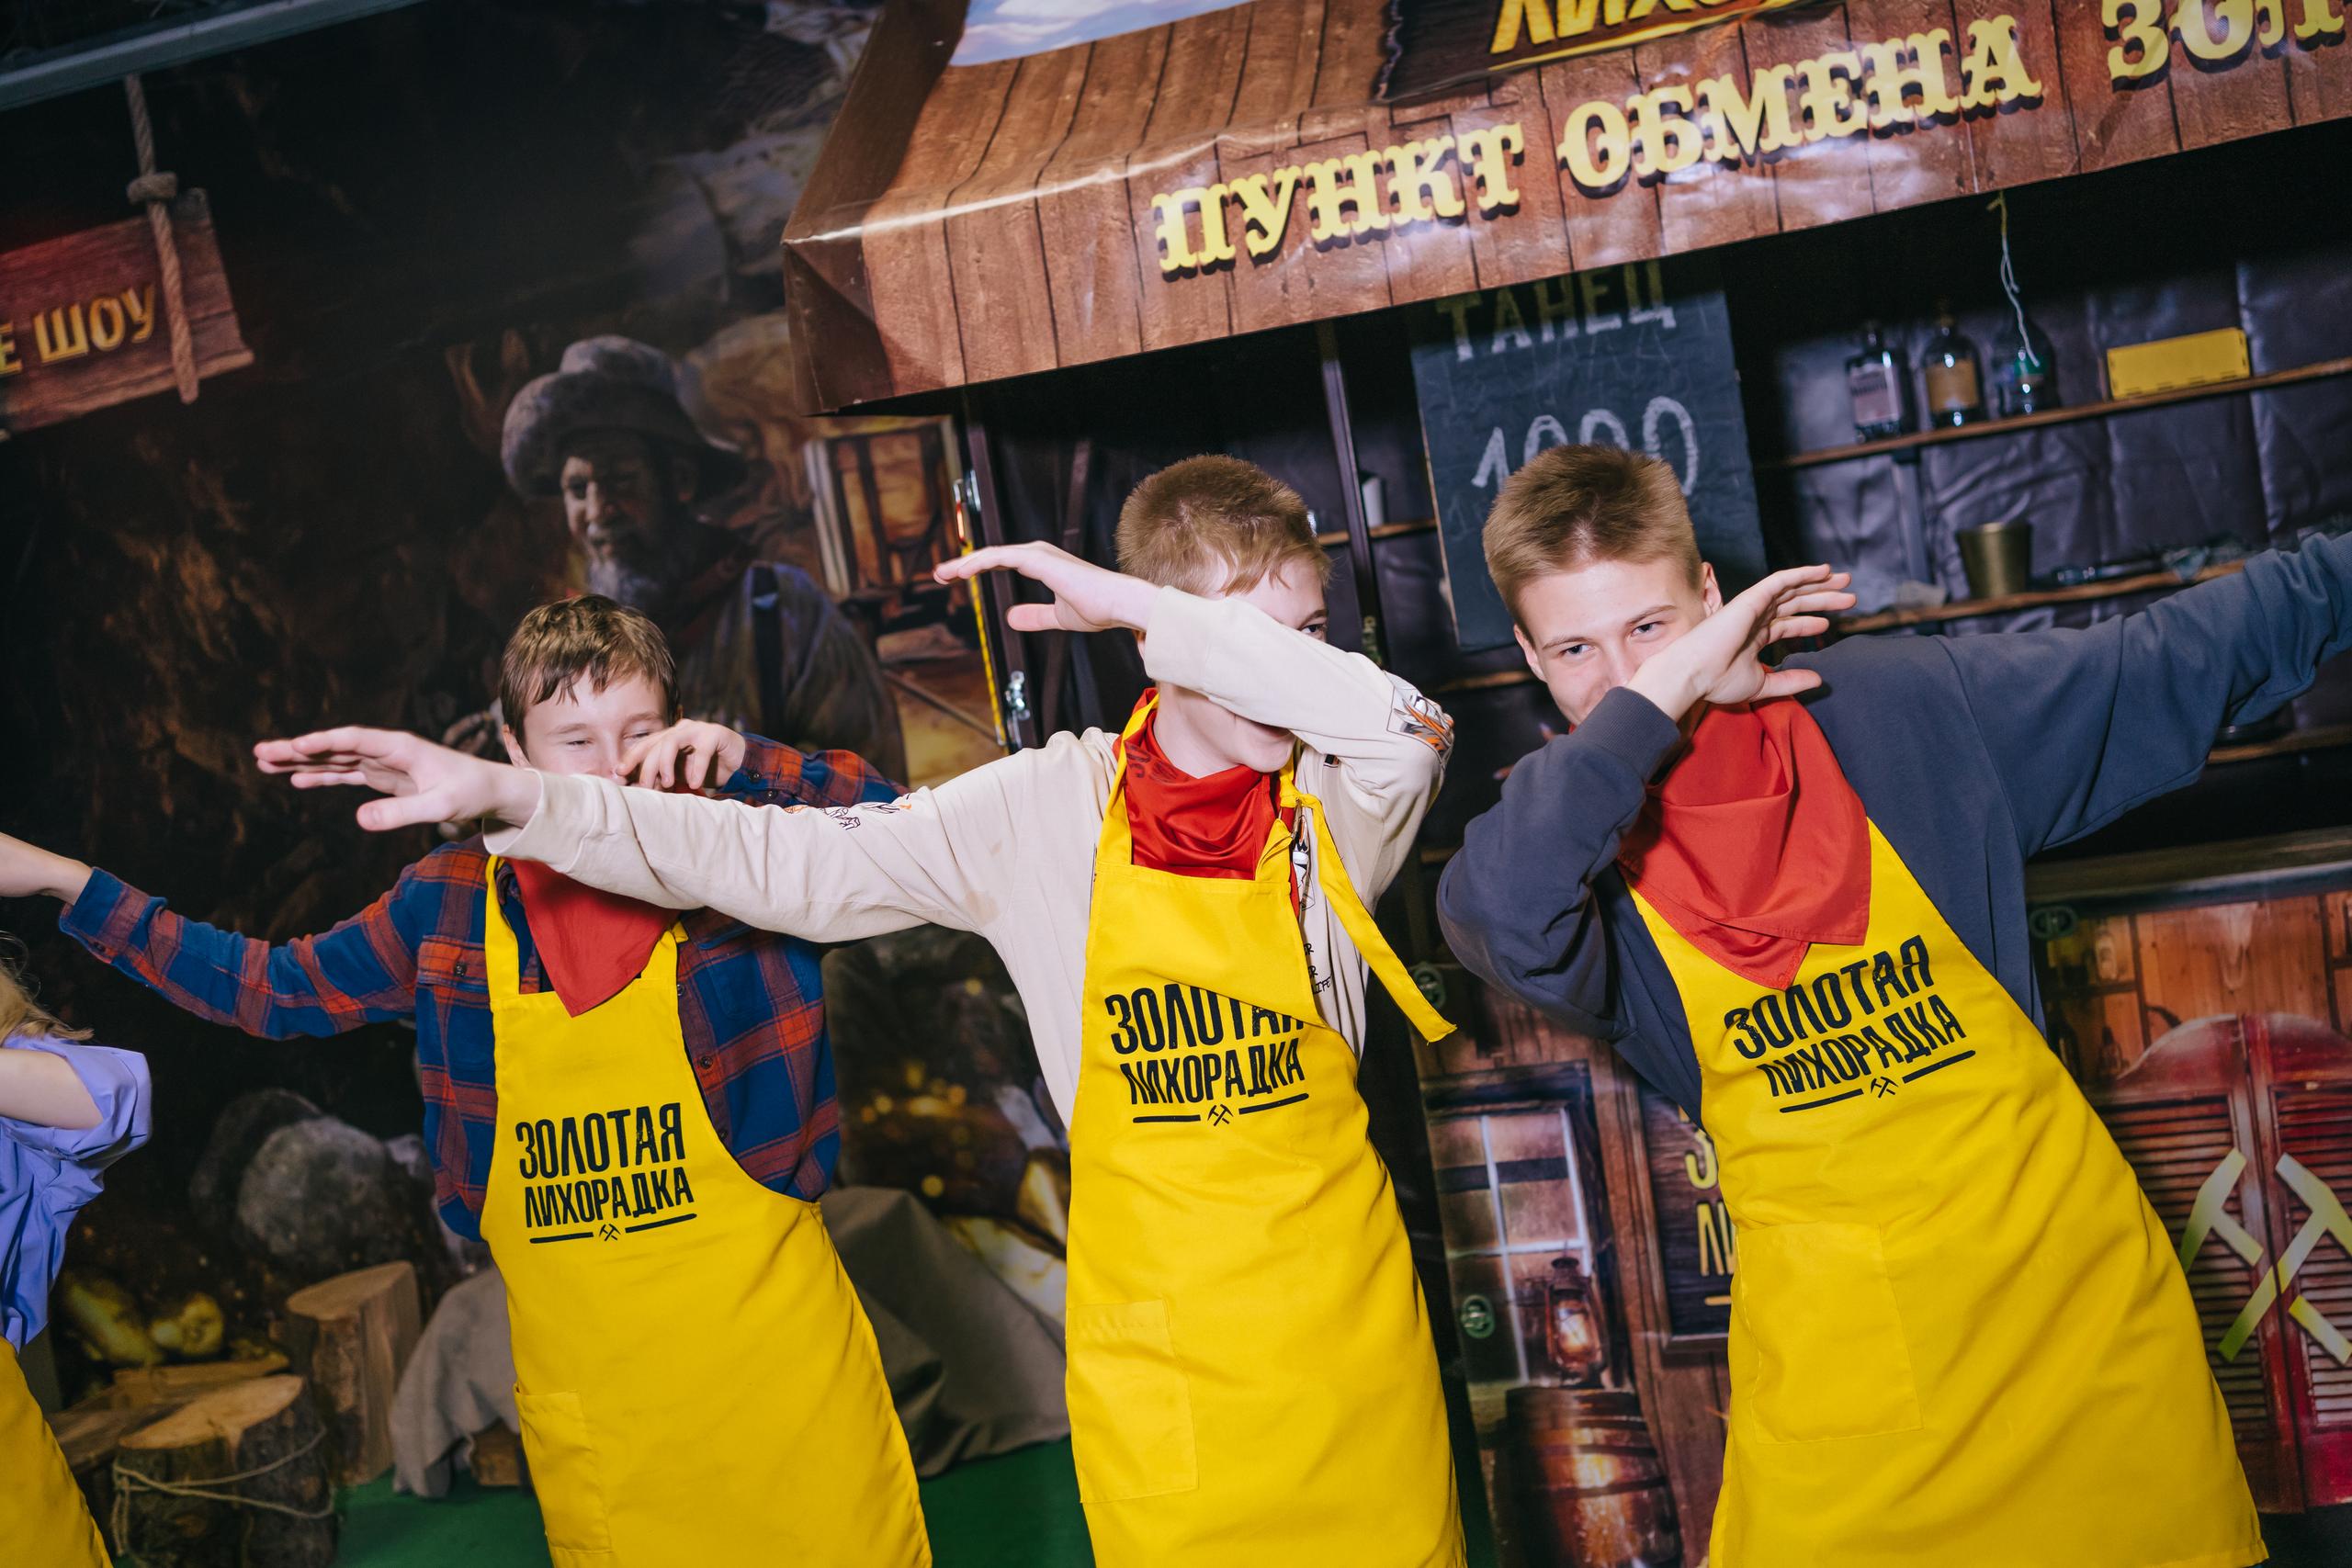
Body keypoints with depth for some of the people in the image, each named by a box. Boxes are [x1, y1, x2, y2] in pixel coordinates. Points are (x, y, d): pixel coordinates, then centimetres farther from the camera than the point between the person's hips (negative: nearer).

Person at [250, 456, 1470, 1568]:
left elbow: (1407, 727, -29)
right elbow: (782, 864, -5)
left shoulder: (1340, 804, -5)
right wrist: (513, 798, -12)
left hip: (1349, 1332, 1)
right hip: (1155, 1353, 0)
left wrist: (1144, 602, -25)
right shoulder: (1044, 810, -5)